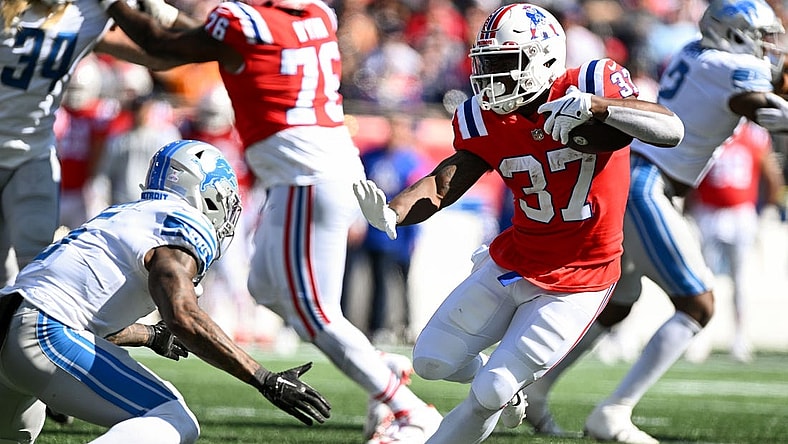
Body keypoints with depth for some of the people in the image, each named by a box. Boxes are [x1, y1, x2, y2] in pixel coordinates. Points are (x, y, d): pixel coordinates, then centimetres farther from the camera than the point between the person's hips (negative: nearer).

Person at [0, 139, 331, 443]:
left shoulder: (122, 216, 26)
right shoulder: (183, 225, 0)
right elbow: (183, 316, -18)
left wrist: (152, 337, 56)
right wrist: (266, 381, -18)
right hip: (46, 335, -9)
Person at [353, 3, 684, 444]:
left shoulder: (593, 85, -20)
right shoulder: (488, 119, -6)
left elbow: (671, 131, -30)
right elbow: (443, 184, -11)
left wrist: (595, 105, -44)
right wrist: (390, 213, -31)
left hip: (577, 281, -5)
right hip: (513, 261, 5)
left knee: (491, 392, -9)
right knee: (432, 361, 7)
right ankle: (506, 383, 37)